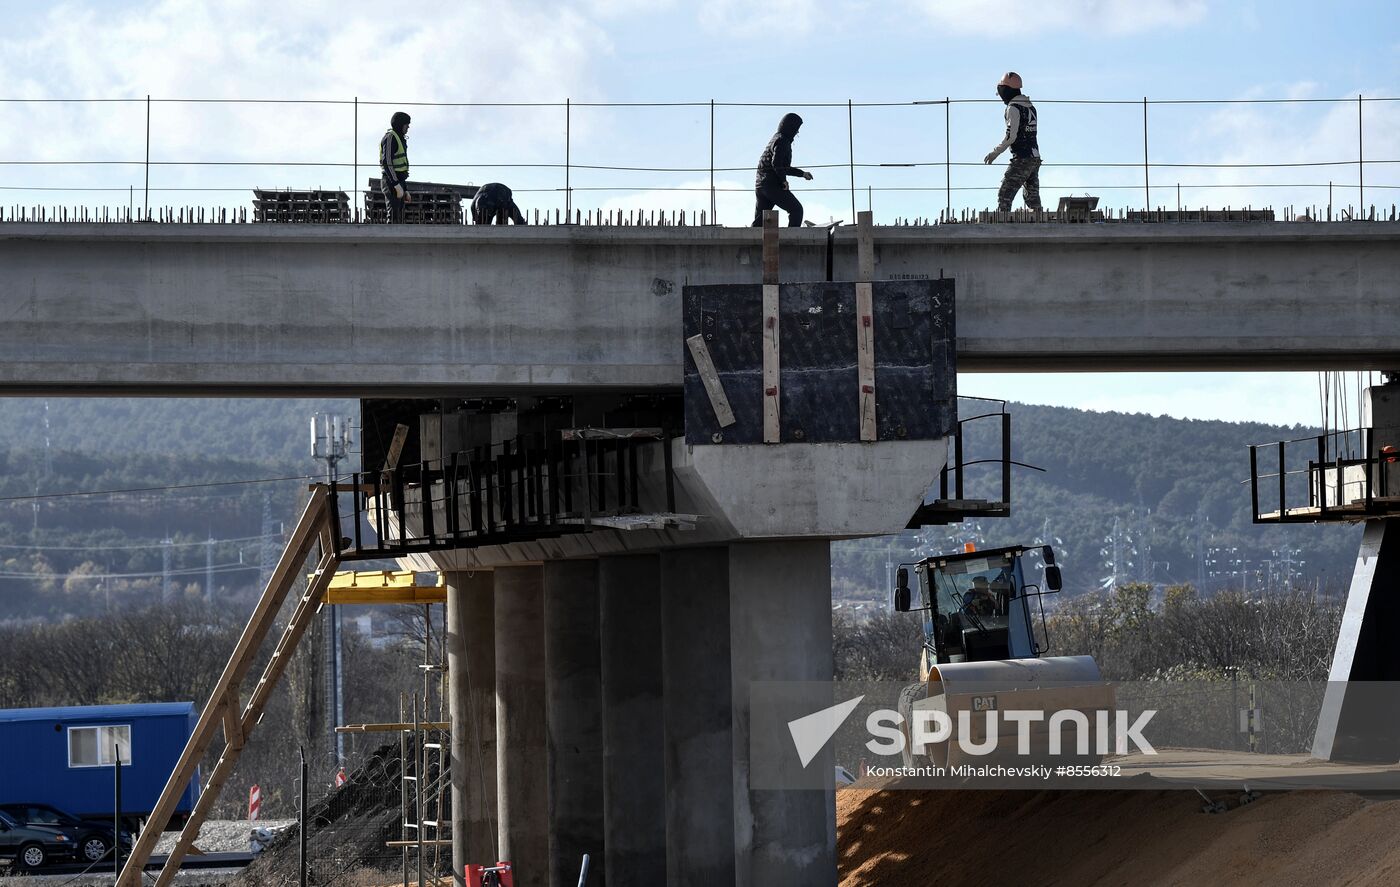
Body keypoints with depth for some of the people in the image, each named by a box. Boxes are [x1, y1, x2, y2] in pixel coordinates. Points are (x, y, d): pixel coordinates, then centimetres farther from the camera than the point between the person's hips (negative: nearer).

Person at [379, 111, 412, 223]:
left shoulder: (399, 139, 24)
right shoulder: (390, 137, -9)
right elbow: (387, 163, -19)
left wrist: (405, 191, 23)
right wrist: (397, 185, -23)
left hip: (397, 183, 10)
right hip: (392, 183, -10)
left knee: (399, 220, 6)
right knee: (394, 218, -15)